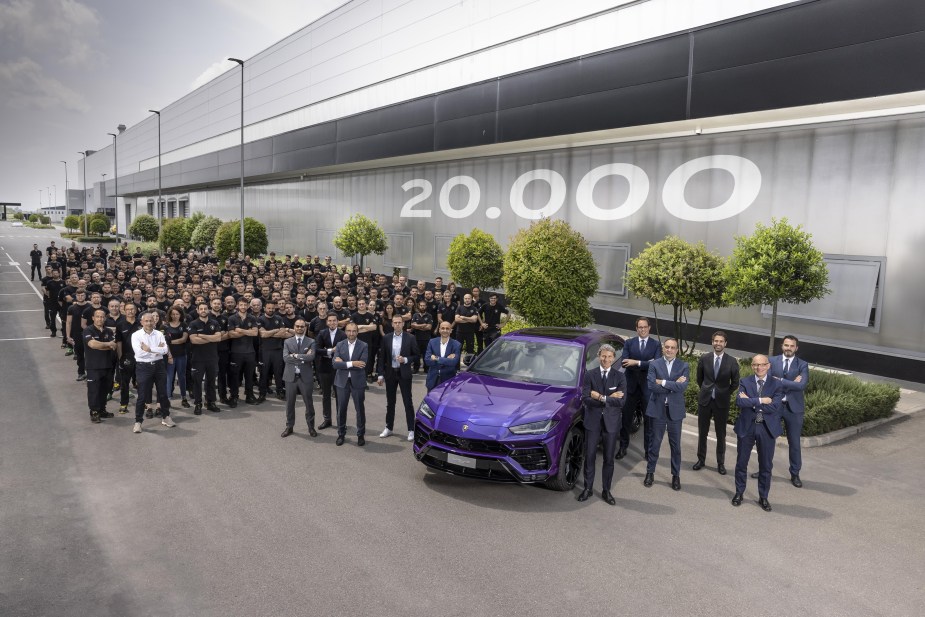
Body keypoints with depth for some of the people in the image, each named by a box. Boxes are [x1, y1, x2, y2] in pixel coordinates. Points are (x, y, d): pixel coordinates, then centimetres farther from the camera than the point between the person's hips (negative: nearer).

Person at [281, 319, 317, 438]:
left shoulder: (311, 342, 1)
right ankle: (289, 427, 23)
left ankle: (311, 427, 18)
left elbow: (311, 357, -16)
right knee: (290, 403, 10)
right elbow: (285, 358, -10)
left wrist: (296, 355, -15)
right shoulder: (287, 342, 6)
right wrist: (303, 358, -15)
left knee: (309, 403, 6)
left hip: (305, 377, -1)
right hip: (290, 376, 2)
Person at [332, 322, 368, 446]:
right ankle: (341, 434, 24)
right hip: (342, 381, 2)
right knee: (341, 409, 9)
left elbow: (362, 364, -17)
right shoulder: (339, 345, 3)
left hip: (358, 381, -2)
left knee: (360, 409, 6)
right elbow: (335, 363, -9)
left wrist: (343, 363, -15)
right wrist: (352, 363, -21)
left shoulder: (363, 346, -5)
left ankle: (361, 435, 20)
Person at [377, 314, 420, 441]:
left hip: (404, 373, -3)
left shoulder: (410, 338, -5)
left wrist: (406, 360, -17)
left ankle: (411, 430, 7)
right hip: (390, 373, 3)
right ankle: (389, 428, 25)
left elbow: (417, 355, 0)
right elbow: (382, 357, 4)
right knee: (390, 402, 13)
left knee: (408, 402, 1)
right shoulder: (386, 338, 1)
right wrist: (381, 375, 1)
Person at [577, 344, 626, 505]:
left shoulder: (619, 377, -1)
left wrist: (600, 397, -16)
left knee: (609, 459, 10)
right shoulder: (590, 375, -1)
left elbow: (621, 402, -13)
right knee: (589, 456, 8)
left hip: (611, 423, 0)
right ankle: (587, 488, 22)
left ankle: (606, 491, 22)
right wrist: (609, 398, -17)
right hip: (593, 421, 0)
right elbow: (585, 399, -11)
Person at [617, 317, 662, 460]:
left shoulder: (656, 345, 0)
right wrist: (646, 364, -18)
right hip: (631, 386, 1)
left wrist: (637, 363, -19)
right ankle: (623, 447, 21)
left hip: (648, 387, -1)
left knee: (649, 420, 8)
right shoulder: (629, 343, 3)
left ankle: (648, 449, 20)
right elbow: (624, 362, -10)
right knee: (626, 418, 9)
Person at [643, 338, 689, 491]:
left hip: (675, 410, 0)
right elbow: (652, 386, -15)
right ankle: (650, 472, 23)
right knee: (654, 442, 10)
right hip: (658, 409, 0)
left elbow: (682, 386, -16)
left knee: (675, 444, 10)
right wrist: (674, 385, -16)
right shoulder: (654, 364, -2)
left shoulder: (683, 366, -1)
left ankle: (676, 475, 23)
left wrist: (663, 382, -17)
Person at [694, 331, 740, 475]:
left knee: (721, 435, 7)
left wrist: (725, 394, 4)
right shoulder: (704, 359, -3)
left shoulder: (732, 362, -7)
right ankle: (701, 459, 25)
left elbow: (735, 383, 3)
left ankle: (720, 463, 20)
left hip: (722, 402, -1)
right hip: (704, 400, 2)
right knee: (702, 432, 11)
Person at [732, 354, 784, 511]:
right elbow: (739, 401, -18)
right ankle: (739, 493, 27)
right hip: (746, 427, 0)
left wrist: (750, 401, -16)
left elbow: (774, 407, -17)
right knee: (741, 462, 11)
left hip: (767, 428, 0)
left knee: (766, 465, 9)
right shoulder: (745, 382, -1)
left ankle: (763, 497, 25)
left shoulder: (776, 385, -3)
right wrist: (760, 400, -22)